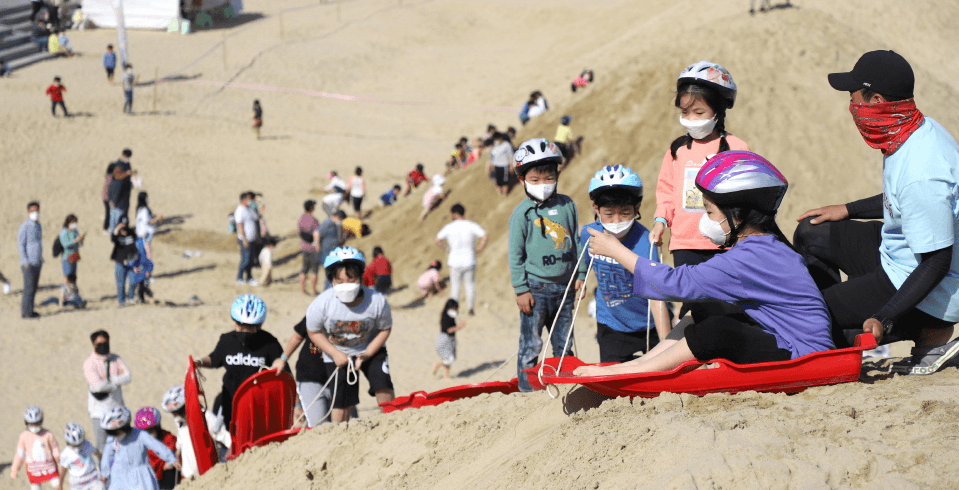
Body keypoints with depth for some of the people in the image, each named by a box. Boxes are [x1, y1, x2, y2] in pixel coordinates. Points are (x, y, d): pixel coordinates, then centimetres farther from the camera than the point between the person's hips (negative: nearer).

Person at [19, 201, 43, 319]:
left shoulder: (38, 226, 15)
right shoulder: (25, 227, -10)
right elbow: (20, 246, -12)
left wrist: (41, 260, 20)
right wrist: (25, 262, -17)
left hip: (37, 263, 8)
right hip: (29, 264, -8)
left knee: (34, 287, 8)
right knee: (29, 288, -9)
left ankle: (29, 309, 14)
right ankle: (26, 312, -6)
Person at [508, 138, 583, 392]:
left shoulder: (567, 205, 7)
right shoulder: (522, 213, -5)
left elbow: (576, 242, 15)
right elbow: (515, 254, -5)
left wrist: (580, 275, 11)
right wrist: (521, 289, -9)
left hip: (564, 286, 4)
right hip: (535, 287, -4)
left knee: (564, 343, 12)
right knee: (531, 343, -3)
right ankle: (528, 389, 4)